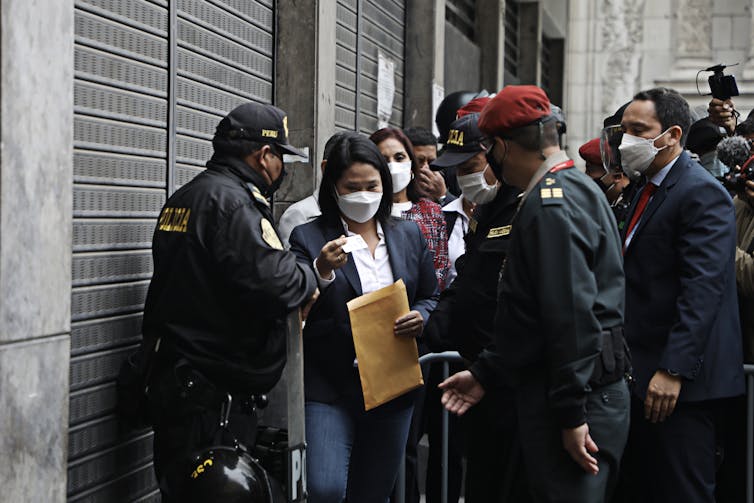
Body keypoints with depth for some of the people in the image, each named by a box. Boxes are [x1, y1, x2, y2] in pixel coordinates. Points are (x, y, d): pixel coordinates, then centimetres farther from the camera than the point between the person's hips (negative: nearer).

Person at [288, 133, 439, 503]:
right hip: (329, 389, -4)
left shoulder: (409, 236, 10)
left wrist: (421, 318, -6)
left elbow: (431, 298, 17)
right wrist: (322, 272, -25)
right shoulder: (309, 238, -3)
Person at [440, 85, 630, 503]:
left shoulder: (551, 205, -16)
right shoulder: (575, 188, 18)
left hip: (576, 404, -11)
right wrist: (485, 374, 22)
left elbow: (573, 315, -24)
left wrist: (572, 415, -23)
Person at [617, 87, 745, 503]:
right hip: (643, 375, 9)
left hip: (682, 380, -9)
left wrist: (673, 370, -25)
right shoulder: (647, 189, 18)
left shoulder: (701, 193, -12)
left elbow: (703, 289, -21)